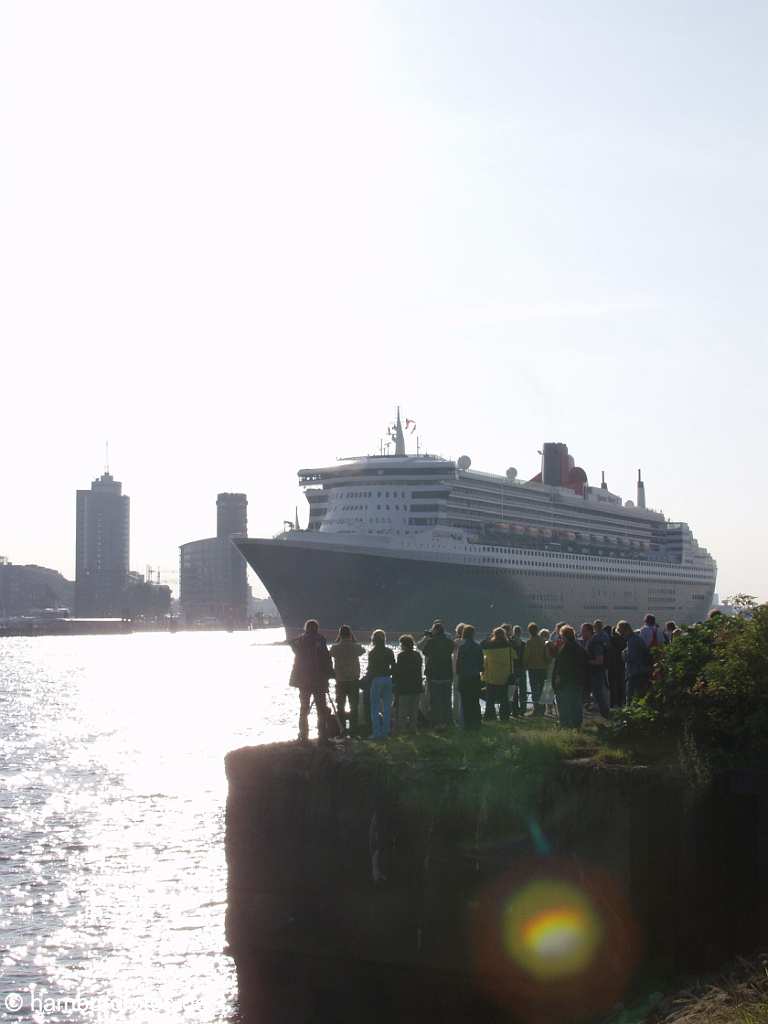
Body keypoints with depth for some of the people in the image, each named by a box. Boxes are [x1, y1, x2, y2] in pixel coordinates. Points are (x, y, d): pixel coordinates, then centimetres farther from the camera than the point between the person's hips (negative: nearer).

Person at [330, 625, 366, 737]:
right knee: (354, 706, 9)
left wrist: (338, 639, 10)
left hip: (340, 681, 0)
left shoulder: (335, 648, -7)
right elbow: (363, 650, 15)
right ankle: (353, 730, 7)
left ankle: (342, 730, 8)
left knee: (340, 706, 10)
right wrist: (353, 639, 10)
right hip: (354, 680, 0)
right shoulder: (355, 647, -7)